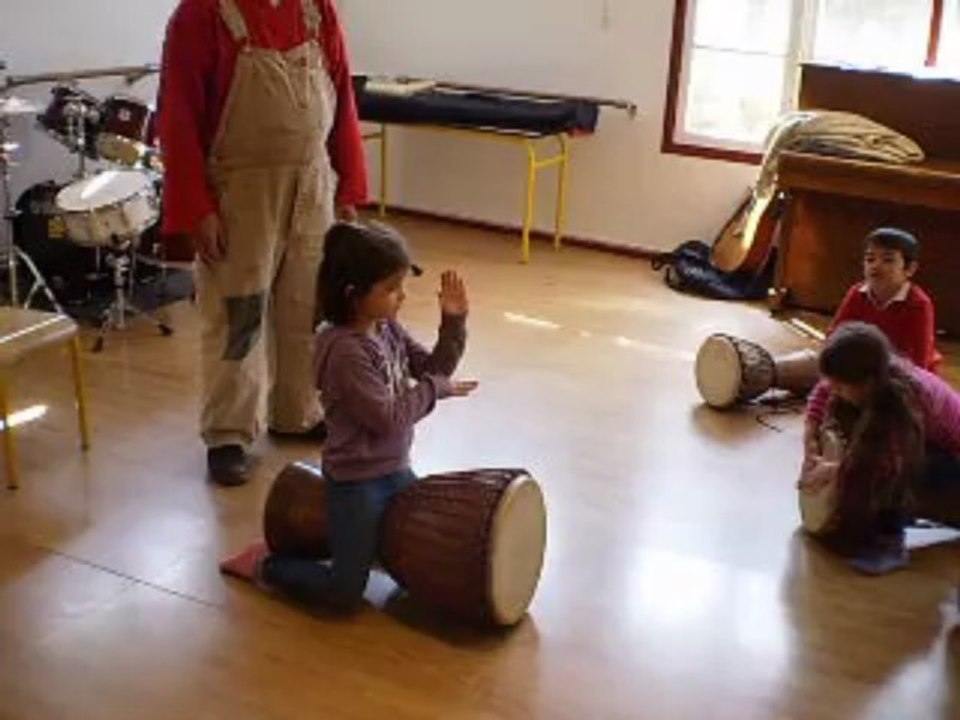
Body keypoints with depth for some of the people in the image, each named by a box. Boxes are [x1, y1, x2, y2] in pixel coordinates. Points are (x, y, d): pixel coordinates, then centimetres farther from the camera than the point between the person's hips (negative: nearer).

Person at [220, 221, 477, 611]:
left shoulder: (388, 327, 0)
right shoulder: (345, 350, -25)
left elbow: (432, 367, 4)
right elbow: (388, 418, -24)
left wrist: (453, 321, -9)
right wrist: (435, 388, -14)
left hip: (395, 468, 8)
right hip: (356, 480, -8)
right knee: (343, 594, -6)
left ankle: (367, 539, 34)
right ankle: (264, 563, 15)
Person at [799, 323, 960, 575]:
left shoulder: (905, 396, -37)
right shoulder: (878, 375, -16)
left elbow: (895, 461, -41)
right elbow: (821, 393, 1)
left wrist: (835, 470, -30)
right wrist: (810, 440, -8)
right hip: (928, 441, 9)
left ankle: (890, 543, -21)